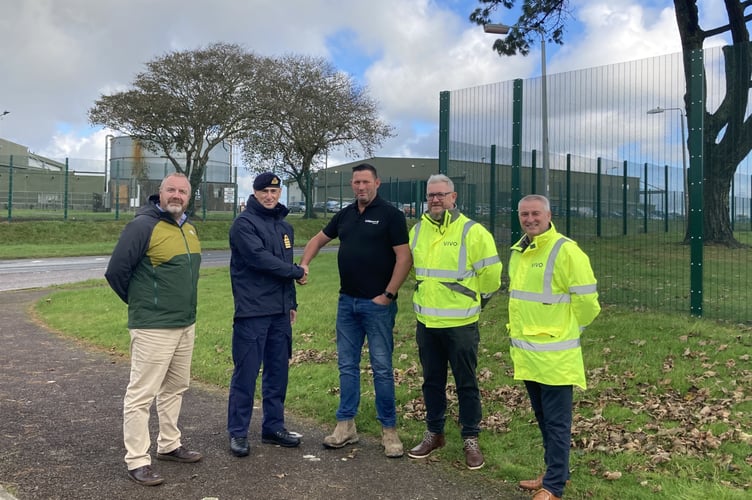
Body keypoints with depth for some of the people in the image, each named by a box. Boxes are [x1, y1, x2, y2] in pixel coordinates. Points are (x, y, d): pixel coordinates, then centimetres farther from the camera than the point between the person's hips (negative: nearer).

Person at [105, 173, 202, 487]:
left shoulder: (188, 227, 10)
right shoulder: (143, 225, -14)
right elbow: (115, 272, -13)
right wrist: (141, 303, 0)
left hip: (186, 325, 8)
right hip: (153, 328, -8)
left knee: (176, 387, 18)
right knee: (141, 394, 0)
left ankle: (169, 445, 33)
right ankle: (137, 461, 10)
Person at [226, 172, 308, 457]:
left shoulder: (285, 226, 17)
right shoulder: (244, 223, -6)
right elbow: (259, 258, -19)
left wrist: (292, 303, 18)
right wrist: (297, 272, -9)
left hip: (280, 313, 7)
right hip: (251, 312, -7)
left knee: (278, 371, 12)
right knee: (246, 373, -2)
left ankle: (274, 427, 24)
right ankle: (237, 432, 10)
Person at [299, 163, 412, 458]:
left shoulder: (390, 214, -7)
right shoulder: (345, 215, 12)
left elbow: (404, 257, -12)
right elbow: (319, 239, 23)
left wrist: (388, 294, -14)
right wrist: (304, 264, 7)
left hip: (377, 304, -6)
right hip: (347, 301, 6)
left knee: (382, 368, 1)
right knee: (347, 365, 11)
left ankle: (389, 430, 12)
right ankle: (346, 425, 21)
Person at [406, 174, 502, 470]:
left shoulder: (472, 232, -10)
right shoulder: (417, 231, 6)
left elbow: (490, 272, -5)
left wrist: (473, 300, 6)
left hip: (461, 323, -5)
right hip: (426, 322, 5)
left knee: (466, 384, 6)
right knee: (432, 381, 16)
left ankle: (470, 440, 21)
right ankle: (434, 433, 31)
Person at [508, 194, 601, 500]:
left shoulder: (566, 251, -14)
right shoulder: (518, 251, 11)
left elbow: (586, 301, -13)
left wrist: (564, 330, -2)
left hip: (555, 354, -8)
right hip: (526, 352, 8)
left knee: (556, 422, 3)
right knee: (543, 418, 18)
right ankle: (556, 472, 34)